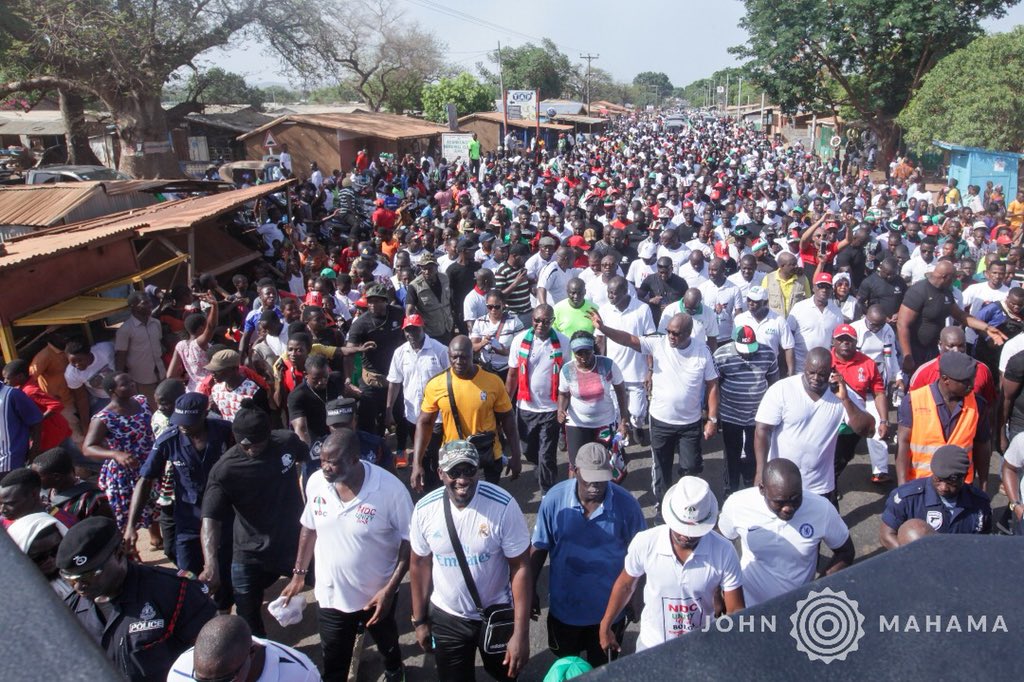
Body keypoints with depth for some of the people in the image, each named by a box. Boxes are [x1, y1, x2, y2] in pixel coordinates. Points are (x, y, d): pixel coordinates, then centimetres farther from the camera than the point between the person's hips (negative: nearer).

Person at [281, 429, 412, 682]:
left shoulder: (391, 489, -27)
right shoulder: (316, 482, -15)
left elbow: (409, 541, -17)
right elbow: (310, 528, 3)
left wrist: (390, 589, -20)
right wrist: (299, 574, 6)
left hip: (377, 595, -2)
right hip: (330, 595, 2)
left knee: (386, 642, 28)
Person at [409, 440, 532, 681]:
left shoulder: (503, 506, -24)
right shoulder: (425, 509, -15)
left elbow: (520, 568, -19)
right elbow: (419, 564, -1)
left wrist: (521, 633, -19)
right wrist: (419, 620, 6)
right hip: (445, 617, 1)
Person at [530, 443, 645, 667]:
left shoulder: (626, 503, -20)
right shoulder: (554, 499, -20)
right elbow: (539, 548, -7)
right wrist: (531, 590, -1)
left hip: (609, 607, 0)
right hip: (564, 606, 1)